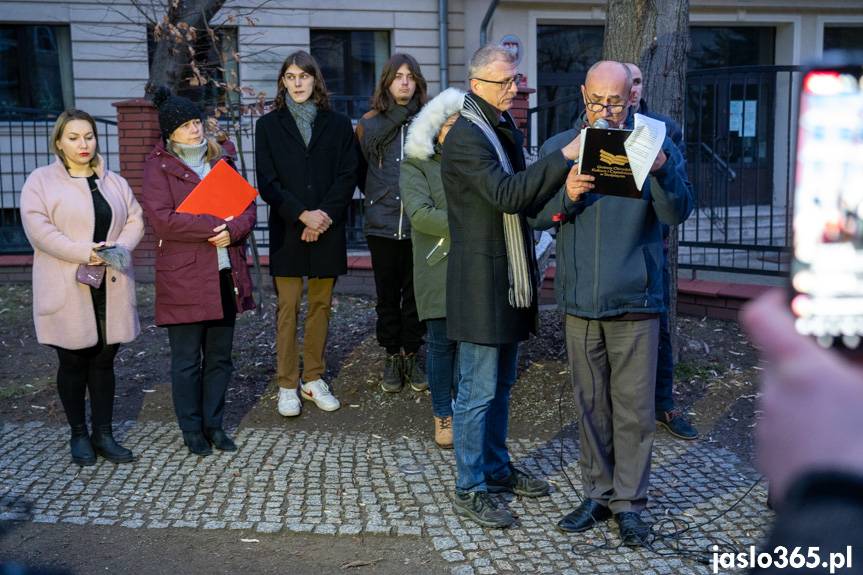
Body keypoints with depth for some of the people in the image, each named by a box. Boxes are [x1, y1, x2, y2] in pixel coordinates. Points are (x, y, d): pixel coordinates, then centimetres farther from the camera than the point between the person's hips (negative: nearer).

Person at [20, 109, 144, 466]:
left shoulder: (114, 182, 13)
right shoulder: (40, 182, -1)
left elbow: (135, 221, 9)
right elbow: (38, 228, -12)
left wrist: (118, 247, -11)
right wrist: (84, 252, -19)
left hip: (110, 286, 4)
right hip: (67, 289, -3)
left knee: (104, 361, 8)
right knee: (73, 362, 6)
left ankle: (104, 433, 17)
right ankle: (79, 435, 19)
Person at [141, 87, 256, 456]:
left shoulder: (221, 161, 14)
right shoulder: (158, 168, -2)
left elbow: (247, 208, 8)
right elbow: (161, 218, -16)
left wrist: (232, 230, -13)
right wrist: (213, 226, -17)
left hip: (226, 275, 5)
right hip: (184, 278, -5)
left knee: (220, 357, 11)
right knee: (187, 361, 4)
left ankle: (214, 424, 24)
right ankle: (192, 430, 18)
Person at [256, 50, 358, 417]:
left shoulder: (338, 124, 7)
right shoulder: (269, 125, 5)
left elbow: (347, 177, 1)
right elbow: (267, 183, -2)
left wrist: (324, 215, -12)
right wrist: (303, 214, -13)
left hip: (327, 229, 1)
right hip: (287, 230, -1)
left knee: (321, 305, 6)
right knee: (288, 307, 0)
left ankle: (314, 379, 16)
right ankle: (287, 385, 7)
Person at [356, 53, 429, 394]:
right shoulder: (369, 123, 3)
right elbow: (360, 171, 10)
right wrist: (378, 198, 6)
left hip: (418, 223, -1)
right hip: (382, 225, 1)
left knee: (414, 294, 8)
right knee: (387, 296, 8)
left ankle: (411, 356, 20)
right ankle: (392, 358, 19)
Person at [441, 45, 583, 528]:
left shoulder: (507, 130, 14)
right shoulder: (465, 138, -16)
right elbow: (506, 194, -28)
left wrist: (562, 189, 0)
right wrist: (565, 157, -29)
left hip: (511, 279, 9)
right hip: (481, 281, -9)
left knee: (501, 384, 18)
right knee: (478, 391, -1)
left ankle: (496, 468, 32)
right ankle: (470, 491, 10)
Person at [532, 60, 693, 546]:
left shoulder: (655, 146, -1)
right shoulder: (558, 149, 5)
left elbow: (678, 213, -11)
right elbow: (535, 215, 3)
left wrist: (661, 170, -30)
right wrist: (565, 195, -17)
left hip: (635, 302, -2)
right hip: (580, 300, 2)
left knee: (634, 409, 3)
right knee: (591, 405, 12)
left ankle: (629, 503, 16)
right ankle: (598, 494, 26)